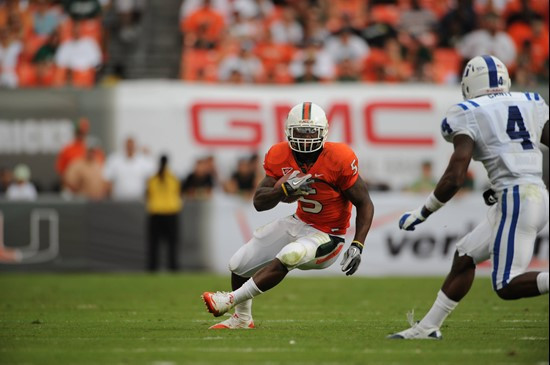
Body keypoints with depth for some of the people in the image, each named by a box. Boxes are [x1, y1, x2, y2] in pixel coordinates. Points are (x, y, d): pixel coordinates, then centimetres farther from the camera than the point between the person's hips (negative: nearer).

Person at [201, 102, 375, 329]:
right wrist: (286, 188, -30)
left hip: (326, 236, -6)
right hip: (299, 224, 6)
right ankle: (242, 319, 33)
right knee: (239, 265, 7)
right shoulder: (280, 157, -10)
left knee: (287, 257, -35)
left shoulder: (338, 160, -23)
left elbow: (364, 204, -15)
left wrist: (357, 246, -24)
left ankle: (231, 300, -23)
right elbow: (259, 202, -10)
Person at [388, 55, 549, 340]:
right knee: (465, 255, 18)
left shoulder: (468, 116, -4)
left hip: (515, 199, -8)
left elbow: (454, 177, -10)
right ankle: (428, 327, 25)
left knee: (507, 286, -7)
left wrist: (422, 214, 2)